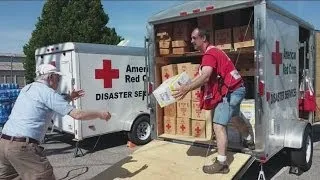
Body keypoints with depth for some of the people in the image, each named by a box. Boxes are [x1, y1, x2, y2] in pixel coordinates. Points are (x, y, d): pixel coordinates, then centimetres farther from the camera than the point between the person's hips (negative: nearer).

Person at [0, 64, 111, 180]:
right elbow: (77, 115, -12)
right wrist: (100, 114, 1)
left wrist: (68, 98, 26)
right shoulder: (47, 92, -9)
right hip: (23, 146, -9)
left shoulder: (27, 89, 16)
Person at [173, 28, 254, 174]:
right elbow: (201, 75, 14)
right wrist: (186, 85, 6)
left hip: (230, 92, -11)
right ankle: (248, 141, 53)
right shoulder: (212, 51, 14)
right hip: (236, 89, 11)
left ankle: (221, 163, -12)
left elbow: (205, 77, -36)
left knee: (218, 126, -14)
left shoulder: (209, 54, -20)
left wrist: (187, 88, -45)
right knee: (234, 117, 30)